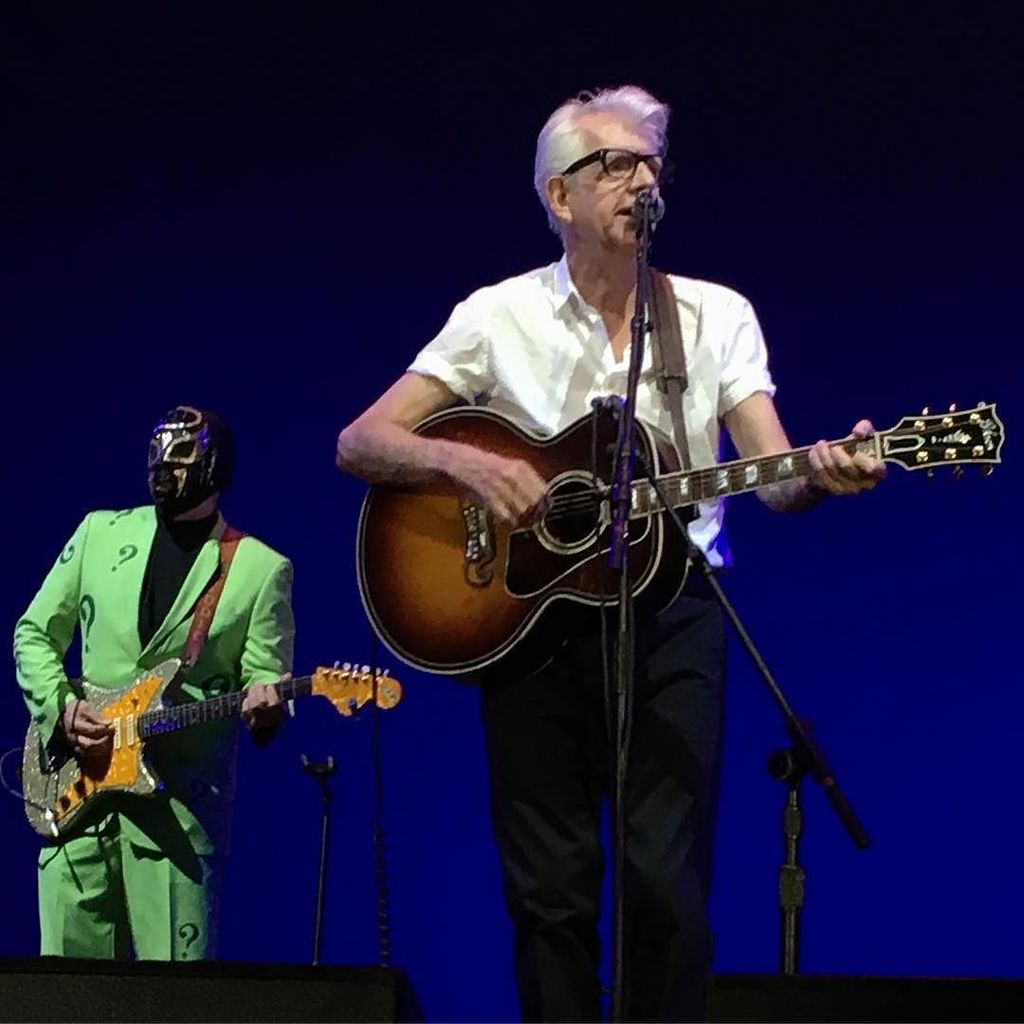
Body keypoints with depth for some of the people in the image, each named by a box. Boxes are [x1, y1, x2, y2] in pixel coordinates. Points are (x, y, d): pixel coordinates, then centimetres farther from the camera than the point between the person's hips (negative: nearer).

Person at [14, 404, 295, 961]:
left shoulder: (262, 569, 4)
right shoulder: (100, 532, 12)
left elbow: (265, 675, 2)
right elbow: (34, 633, 15)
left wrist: (263, 705, -21)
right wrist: (62, 706, -2)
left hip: (182, 797, -3)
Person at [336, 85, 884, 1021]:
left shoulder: (718, 315, 5)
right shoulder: (498, 316, 2)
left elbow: (775, 477, -4)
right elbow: (360, 444, -2)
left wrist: (823, 475, -27)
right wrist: (464, 461, -21)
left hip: (670, 609, 0)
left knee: (667, 881, -8)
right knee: (549, 884, 0)